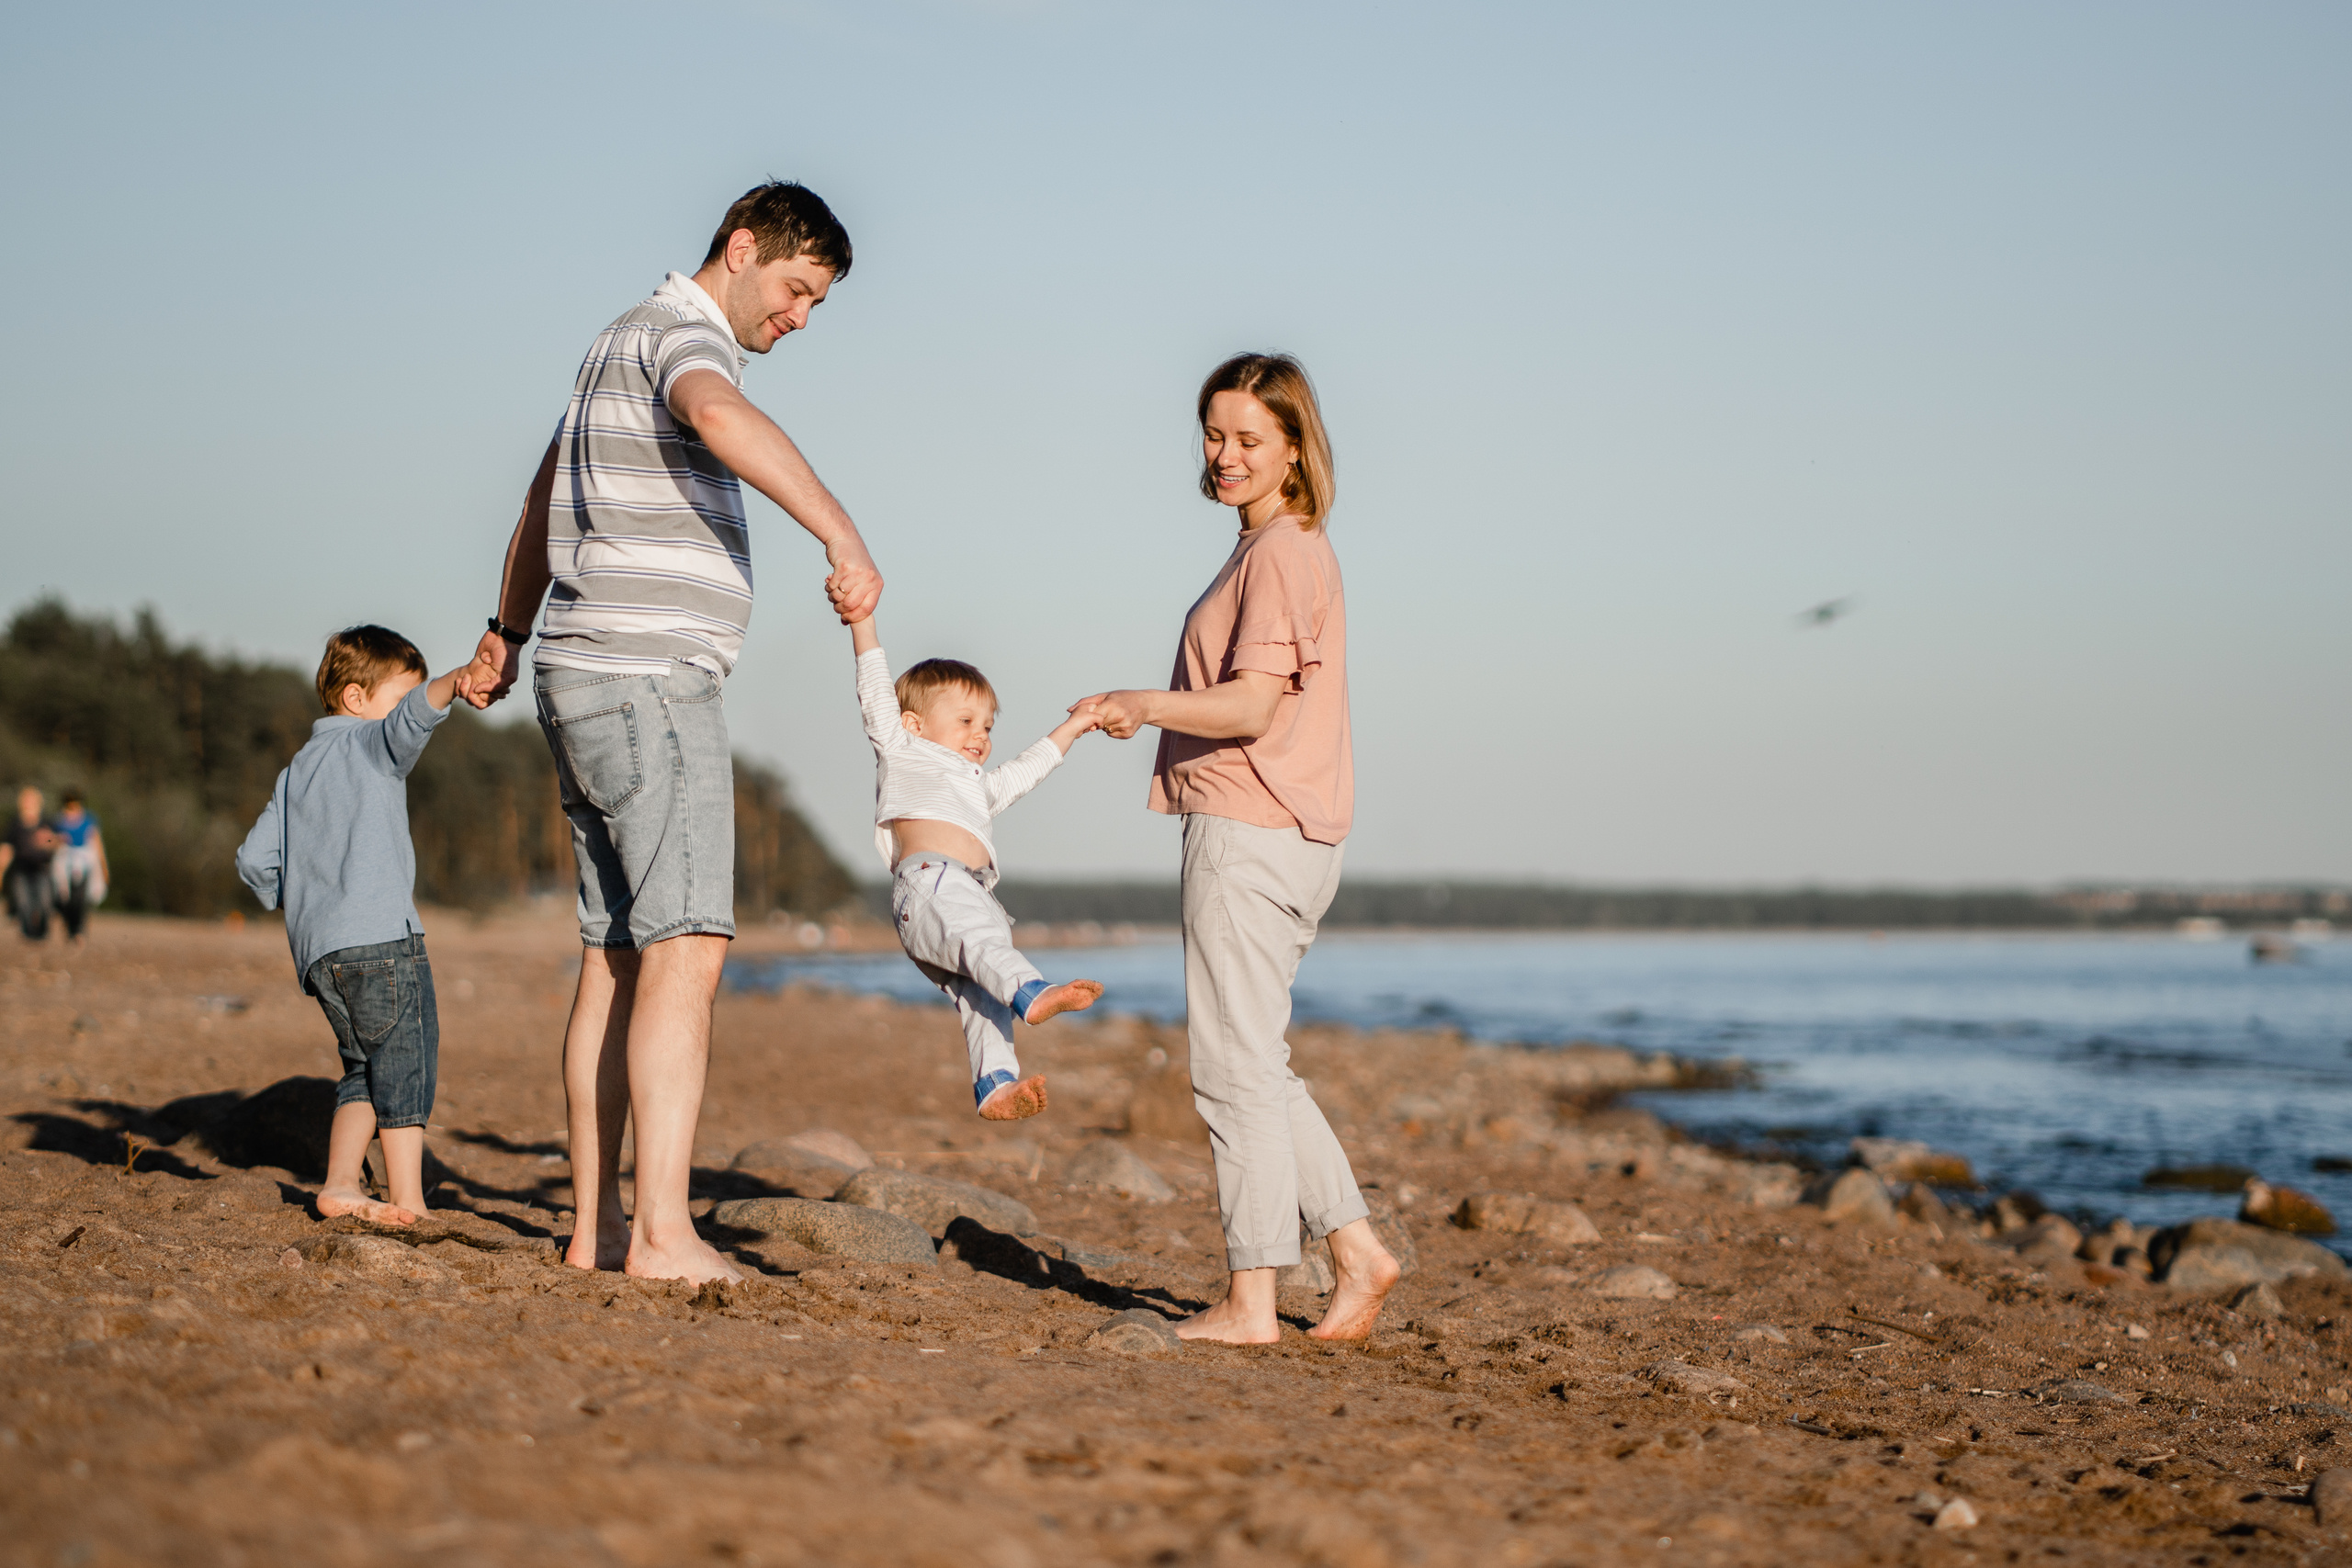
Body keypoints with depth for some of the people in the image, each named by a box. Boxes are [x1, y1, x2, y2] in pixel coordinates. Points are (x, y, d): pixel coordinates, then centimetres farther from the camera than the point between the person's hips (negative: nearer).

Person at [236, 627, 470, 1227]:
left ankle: (340, 1182, 7)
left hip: (316, 952, 8)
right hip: (380, 938, -8)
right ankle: (410, 1206, -8)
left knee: (365, 1069, 17)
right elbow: (412, 716, -22)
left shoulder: (295, 772, 24)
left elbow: (255, 859, 20)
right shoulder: (369, 743, 2)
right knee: (406, 1065, -6)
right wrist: (455, 682, -39)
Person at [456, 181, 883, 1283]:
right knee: (685, 948, -16)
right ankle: (662, 1232, -22)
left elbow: (545, 490, 35)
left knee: (617, 956, 9)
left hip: (589, 688, 10)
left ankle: (595, 1226, 9)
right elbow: (722, 418, -34)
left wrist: (507, 634, 47)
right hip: (646, 681, -10)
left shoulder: (622, 344, 23)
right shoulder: (682, 331, -8)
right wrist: (841, 534, -41)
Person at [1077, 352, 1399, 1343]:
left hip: (1249, 835, -10)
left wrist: (1143, 703, -16)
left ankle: (1251, 1300, -2)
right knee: (1253, 1066, 16)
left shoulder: (1279, 552, -12)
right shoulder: (1289, 550, 20)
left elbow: (1251, 708, -20)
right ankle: (1356, 1251, 15)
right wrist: (1154, 714, 16)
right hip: (1291, 840, 10)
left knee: (1235, 1066, -5)